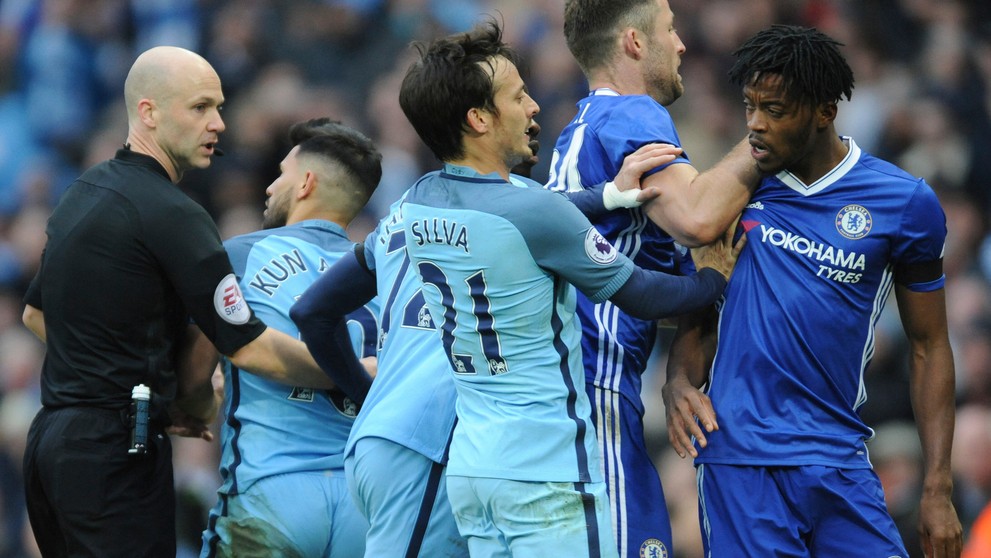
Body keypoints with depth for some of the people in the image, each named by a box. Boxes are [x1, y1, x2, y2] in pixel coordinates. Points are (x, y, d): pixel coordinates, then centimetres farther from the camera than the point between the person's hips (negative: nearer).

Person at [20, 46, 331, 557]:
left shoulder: (83, 193, 14)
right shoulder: (171, 215, -14)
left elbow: (35, 313, 25)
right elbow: (246, 346, -15)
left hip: (51, 438, 9)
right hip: (115, 450, -9)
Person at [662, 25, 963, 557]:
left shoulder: (905, 203, 2)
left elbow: (929, 347, 7)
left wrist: (938, 490, 2)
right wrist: (680, 381, -7)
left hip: (840, 463, 0)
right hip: (740, 462, 0)